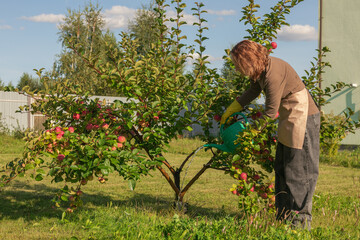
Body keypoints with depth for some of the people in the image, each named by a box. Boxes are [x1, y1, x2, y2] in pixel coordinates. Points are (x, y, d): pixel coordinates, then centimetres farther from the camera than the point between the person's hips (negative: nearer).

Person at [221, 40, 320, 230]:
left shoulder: (273, 75, -27)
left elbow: (270, 111, -21)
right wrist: (230, 110, 23)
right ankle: (284, 217, 21)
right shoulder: (259, 69, 1)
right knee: (282, 168, 13)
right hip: (289, 119, 10)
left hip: (303, 118, -10)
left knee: (299, 169, -4)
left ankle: (300, 219, 5)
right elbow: (253, 91, 20)